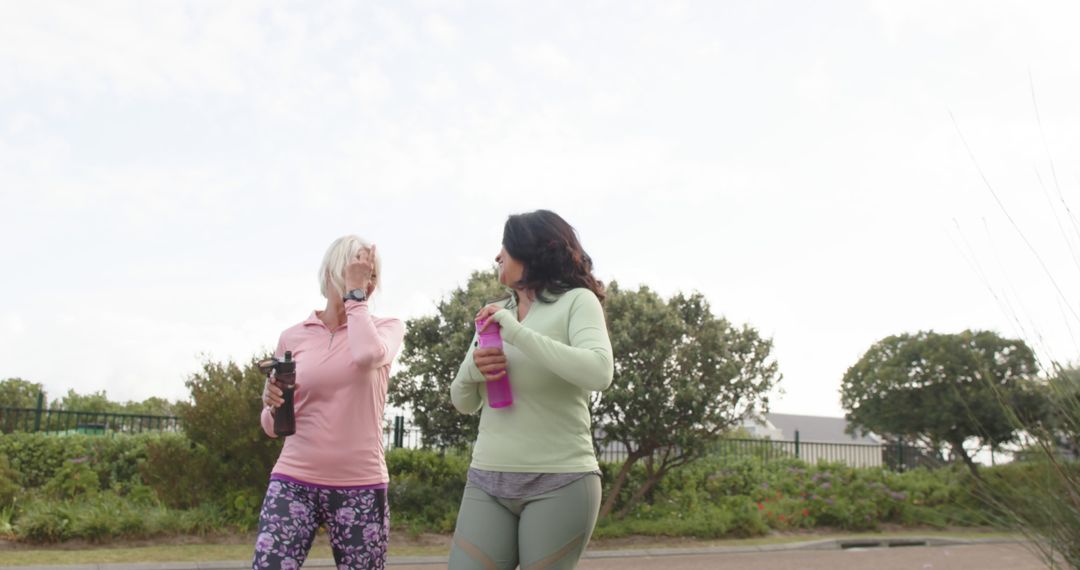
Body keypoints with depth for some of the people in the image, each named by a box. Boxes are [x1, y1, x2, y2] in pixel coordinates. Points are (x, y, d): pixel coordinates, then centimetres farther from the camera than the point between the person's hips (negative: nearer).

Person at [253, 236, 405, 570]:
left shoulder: (387, 327, 3)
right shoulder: (293, 337, 6)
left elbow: (367, 354, -23)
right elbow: (273, 428, 11)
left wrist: (355, 293, -10)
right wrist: (272, 403, -11)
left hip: (360, 488, -1)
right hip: (293, 484, 1)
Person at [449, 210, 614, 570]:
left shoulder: (576, 301, -2)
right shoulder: (496, 315, 14)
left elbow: (599, 374, -20)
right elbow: (463, 403, 16)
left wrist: (518, 333, -19)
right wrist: (471, 372, -6)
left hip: (559, 483, -5)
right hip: (487, 481, 5)